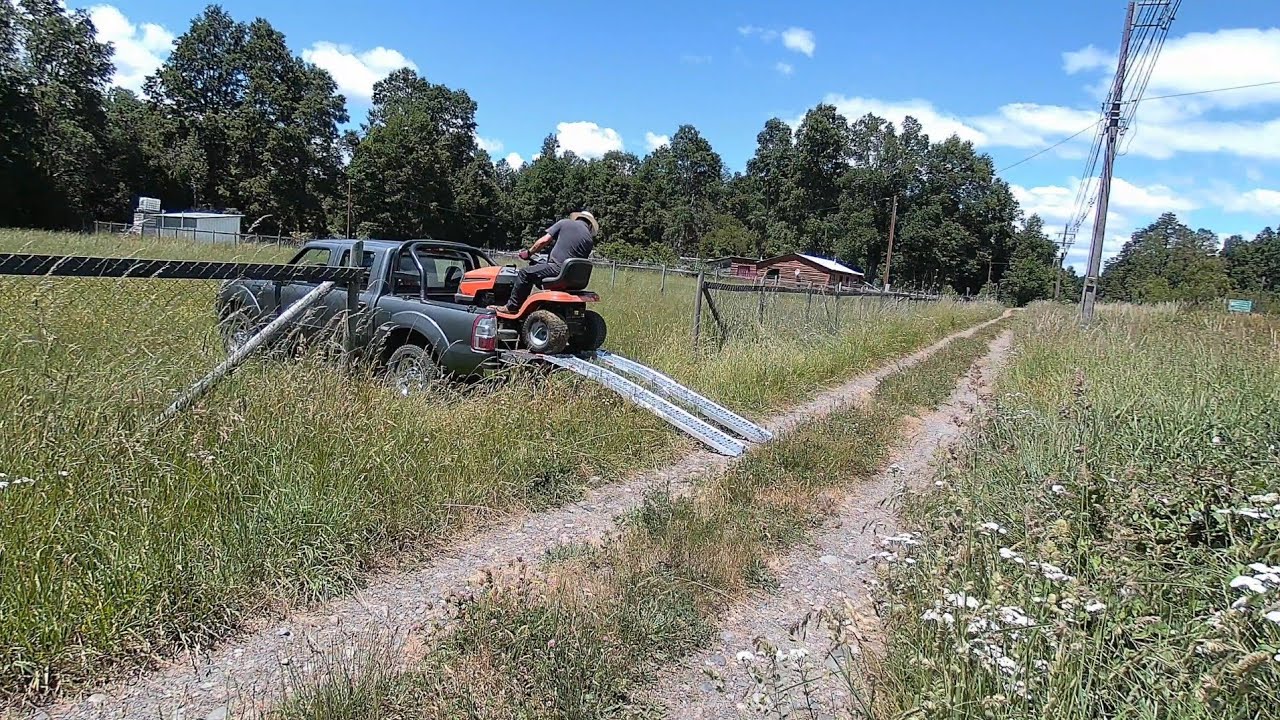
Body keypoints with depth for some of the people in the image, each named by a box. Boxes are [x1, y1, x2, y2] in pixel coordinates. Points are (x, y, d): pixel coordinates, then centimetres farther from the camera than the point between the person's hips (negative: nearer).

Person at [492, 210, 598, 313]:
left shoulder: (565, 223, 3)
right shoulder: (590, 240, 11)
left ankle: (511, 307, 8)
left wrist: (529, 252, 12)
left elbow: (544, 241, -1)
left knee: (524, 273, 8)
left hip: (557, 268, -6)